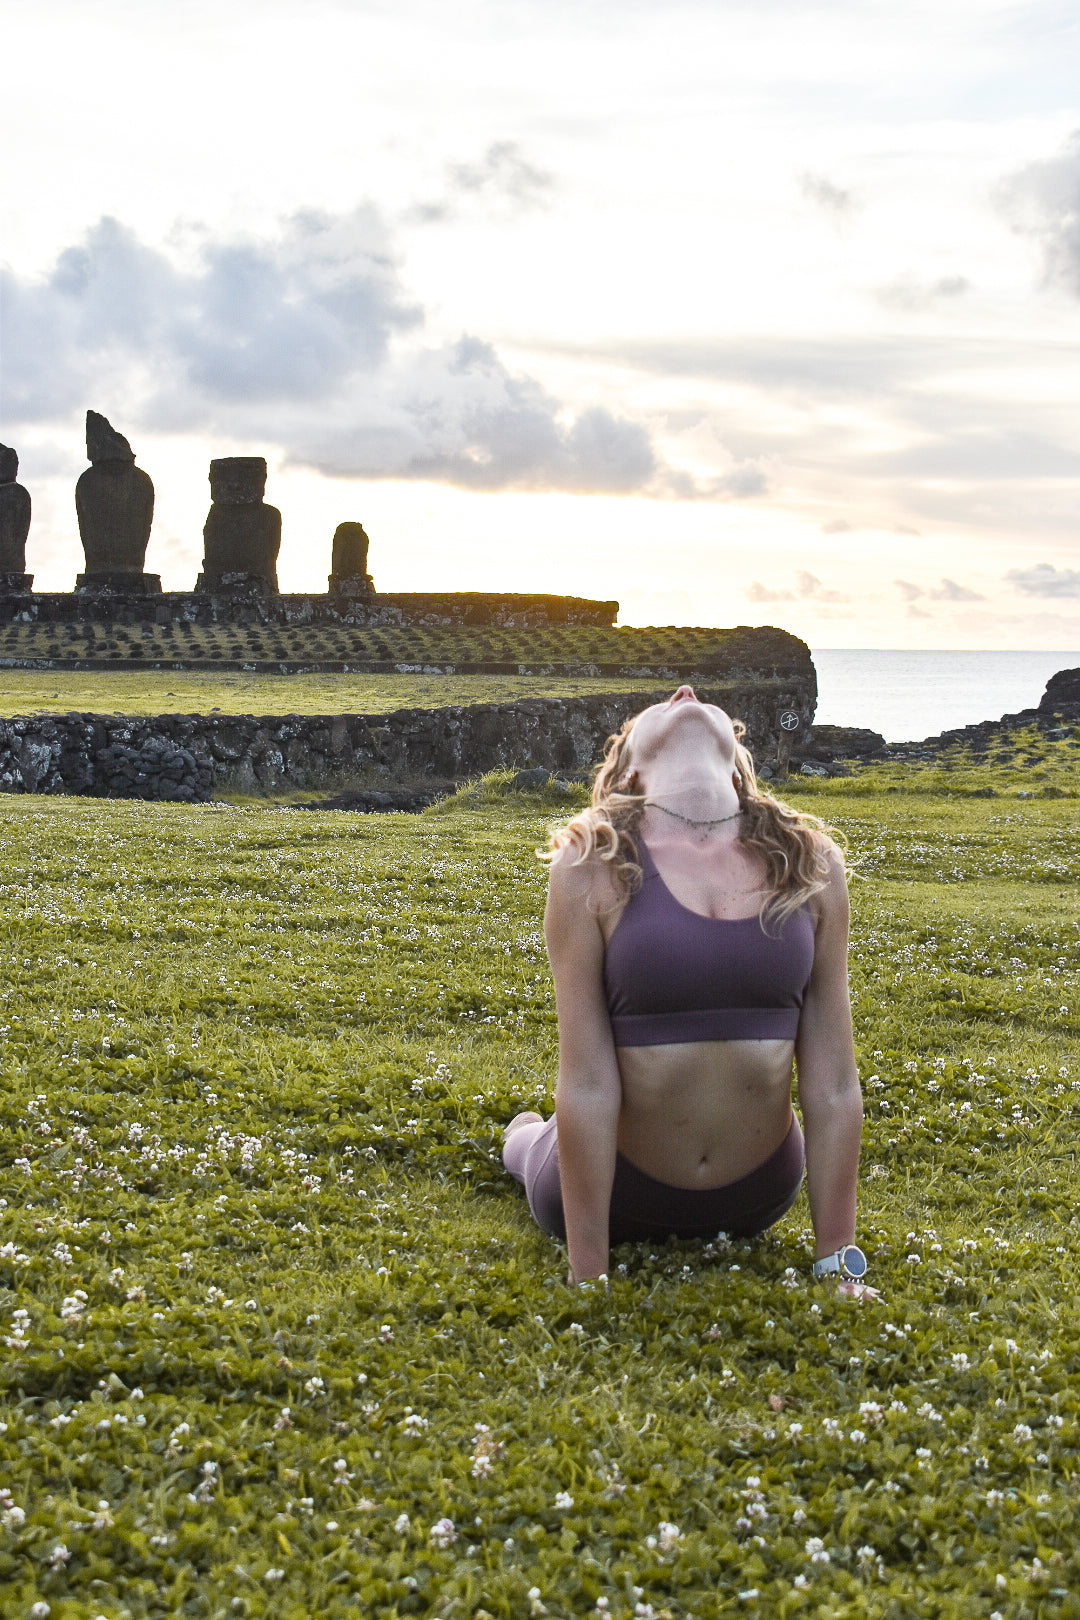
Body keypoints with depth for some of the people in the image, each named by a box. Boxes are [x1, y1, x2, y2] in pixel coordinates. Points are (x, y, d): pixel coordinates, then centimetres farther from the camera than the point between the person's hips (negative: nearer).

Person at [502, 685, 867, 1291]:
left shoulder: (811, 864, -10)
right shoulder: (592, 866, -17)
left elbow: (834, 1085, -8)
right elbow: (588, 1086, -19)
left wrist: (839, 1264, -8)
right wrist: (589, 1280, -18)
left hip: (759, 1194, 3)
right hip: (615, 1185, -2)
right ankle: (522, 1133, 55)